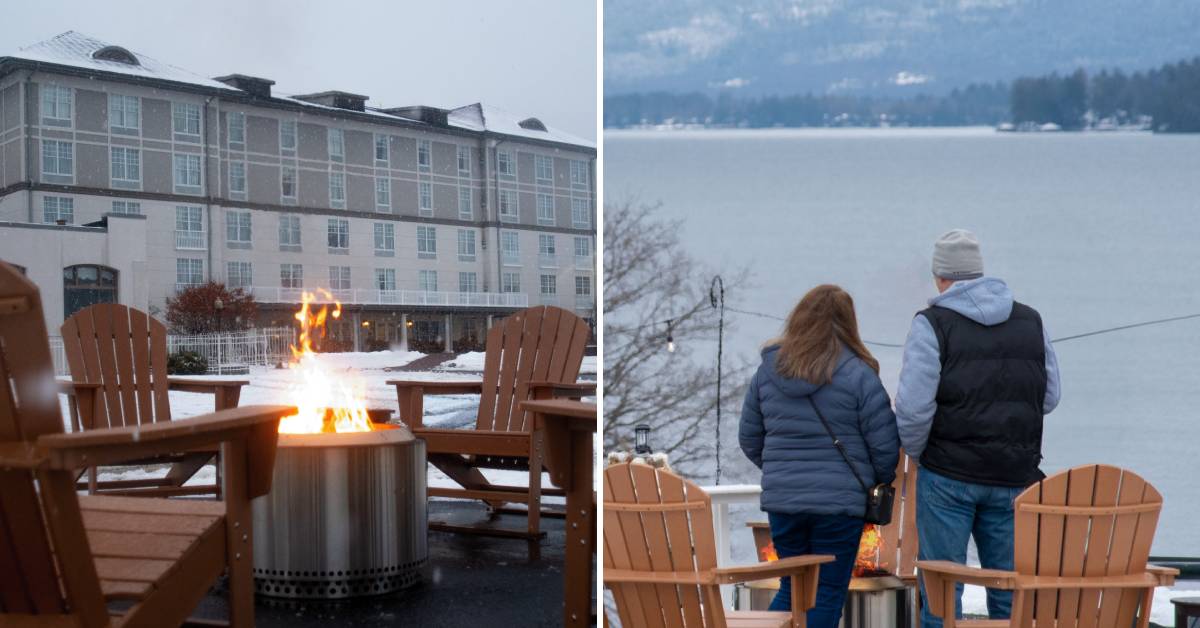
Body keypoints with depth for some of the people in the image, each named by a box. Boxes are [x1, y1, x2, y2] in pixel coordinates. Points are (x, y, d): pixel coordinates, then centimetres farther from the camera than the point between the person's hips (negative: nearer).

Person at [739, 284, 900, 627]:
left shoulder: (768, 371, 4)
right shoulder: (857, 374, -9)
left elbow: (749, 438, 11)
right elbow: (884, 444, -7)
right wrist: (882, 480, 14)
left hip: (781, 499, 4)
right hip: (839, 501, -4)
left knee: (793, 588, 19)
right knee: (827, 593, 6)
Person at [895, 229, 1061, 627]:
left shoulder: (933, 324, -7)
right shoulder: (1031, 321, 9)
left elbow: (913, 407, -14)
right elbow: (1050, 397, 9)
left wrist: (916, 452, 3)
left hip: (948, 475, -4)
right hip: (1014, 476, 5)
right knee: (1010, 589, 13)